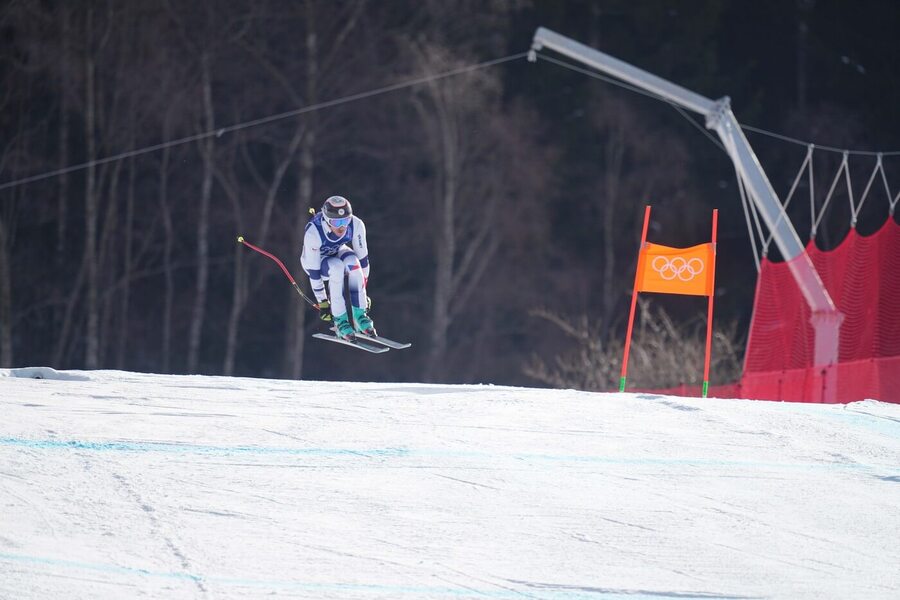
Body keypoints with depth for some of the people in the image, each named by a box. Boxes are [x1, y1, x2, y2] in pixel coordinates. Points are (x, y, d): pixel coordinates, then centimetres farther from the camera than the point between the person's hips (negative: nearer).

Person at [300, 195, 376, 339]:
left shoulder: (356, 225, -29)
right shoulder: (313, 233, -37)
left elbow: (362, 258, -18)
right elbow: (313, 272, -29)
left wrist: (363, 293, -13)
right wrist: (322, 302, -23)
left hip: (337, 252, 3)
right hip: (315, 260, -3)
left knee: (352, 262, -32)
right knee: (336, 267, -35)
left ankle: (359, 316, -23)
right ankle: (340, 320, -26)